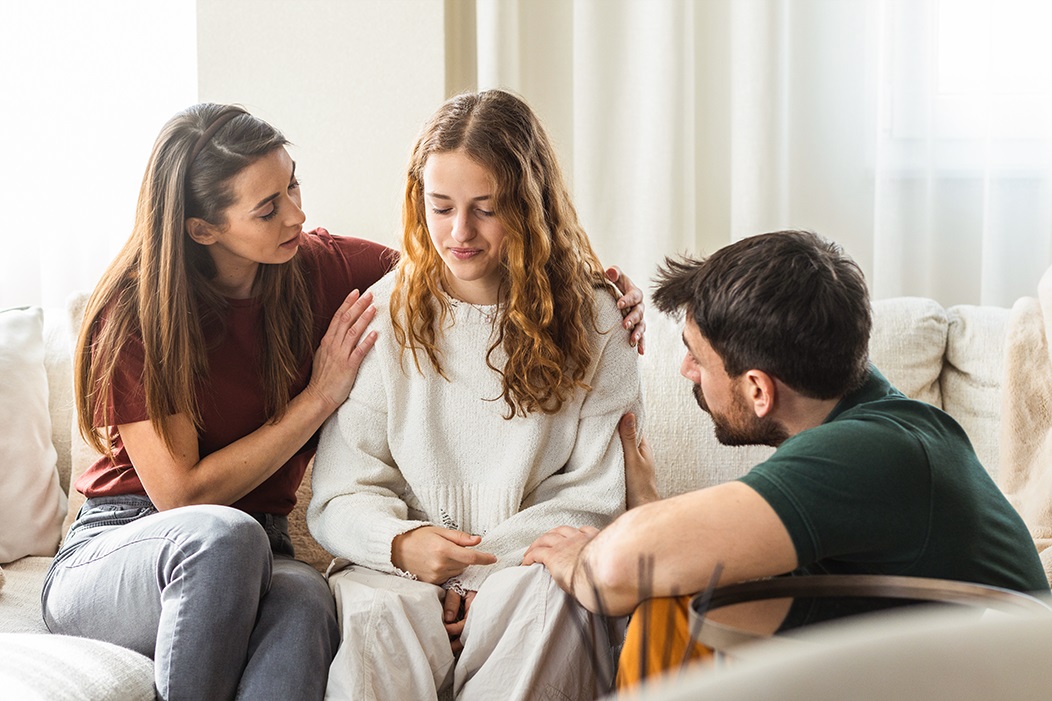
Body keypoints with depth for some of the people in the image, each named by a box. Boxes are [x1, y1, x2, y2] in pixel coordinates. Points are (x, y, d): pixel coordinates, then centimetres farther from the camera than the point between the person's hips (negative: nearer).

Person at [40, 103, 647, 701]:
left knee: (304, 599, -36)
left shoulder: (322, 268, 0)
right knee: (224, 534, -40)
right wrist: (320, 397, -13)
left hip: (256, 559, 3)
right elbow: (181, 494, -14)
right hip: (115, 555, -3)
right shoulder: (135, 316, -13)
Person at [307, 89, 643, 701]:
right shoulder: (383, 313, 7)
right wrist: (403, 543, -19)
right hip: (401, 572, 0)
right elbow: (339, 498, 4)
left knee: (547, 593, -35)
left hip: (530, 567, 0)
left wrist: (478, 568, -13)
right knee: (373, 613, -34)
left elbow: (593, 499, 1)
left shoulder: (590, 318, 5)